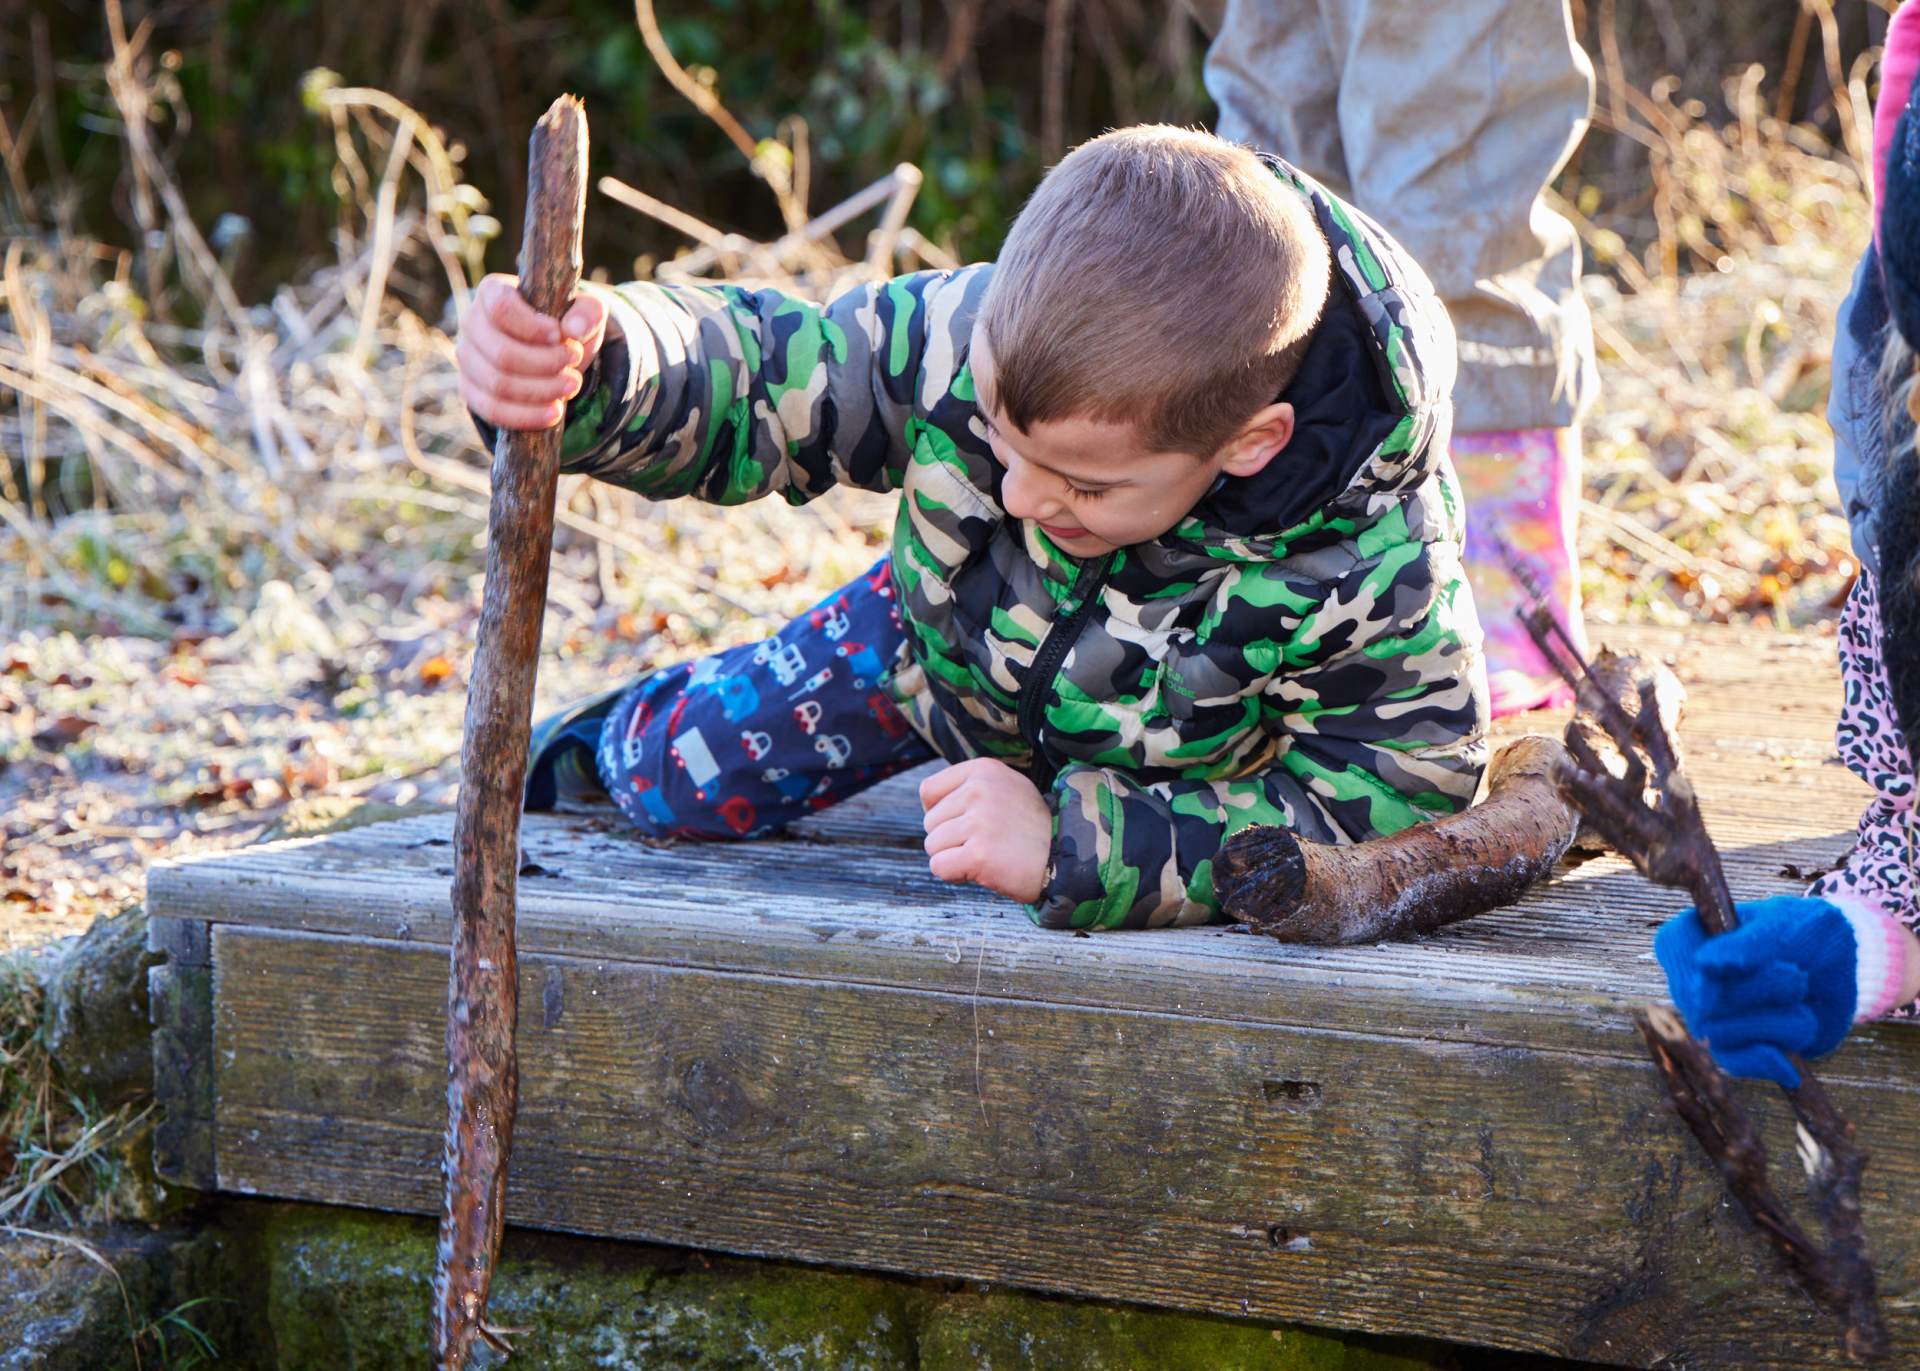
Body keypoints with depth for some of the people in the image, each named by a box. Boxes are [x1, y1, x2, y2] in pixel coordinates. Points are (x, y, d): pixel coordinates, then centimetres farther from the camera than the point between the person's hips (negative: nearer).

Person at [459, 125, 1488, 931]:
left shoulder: (1372, 568, -47)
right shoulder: (966, 336, -40)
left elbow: (1397, 811, -41)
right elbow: (753, 380, -28)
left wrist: (1076, 848, -49)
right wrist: (591, 371, -54)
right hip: (958, 637, 2)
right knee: (676, 781, 12)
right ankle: (613, 734, 52)